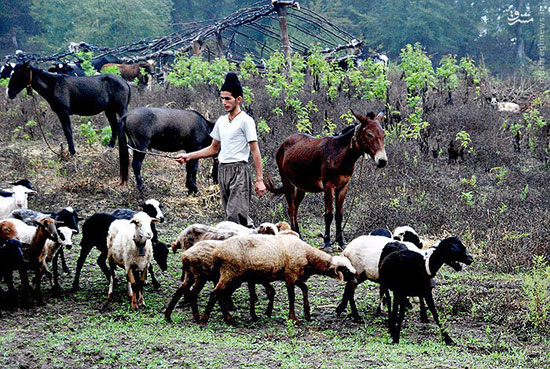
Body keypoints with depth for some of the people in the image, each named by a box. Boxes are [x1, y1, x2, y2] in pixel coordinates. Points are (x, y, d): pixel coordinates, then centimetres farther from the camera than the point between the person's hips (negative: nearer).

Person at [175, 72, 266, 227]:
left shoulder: (245, 120, -7)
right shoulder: (221, 121, 15)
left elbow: (255, 151, -9)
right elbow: (214, 149, 24)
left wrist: (259, 180, -14)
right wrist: (189, 156, 16)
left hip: (239, 170, -8)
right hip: (222, 171, 8)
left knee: (235, 216, -16)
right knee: (230, 215, 7)